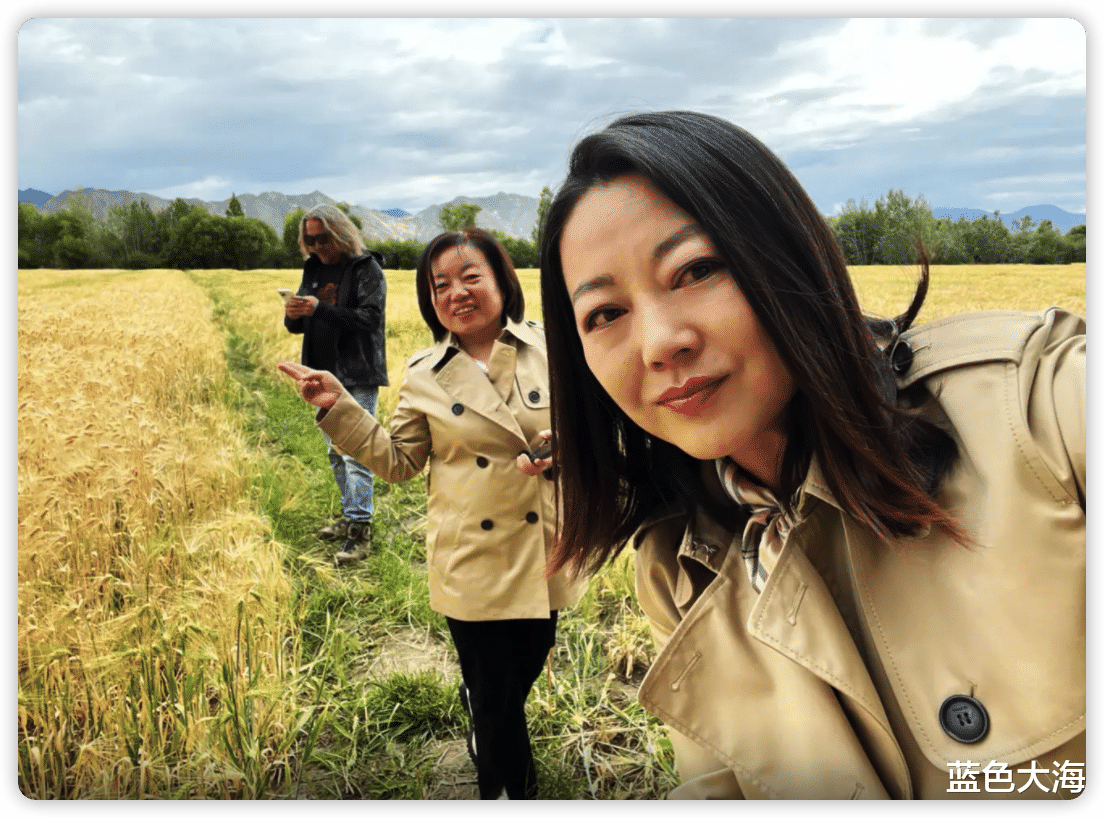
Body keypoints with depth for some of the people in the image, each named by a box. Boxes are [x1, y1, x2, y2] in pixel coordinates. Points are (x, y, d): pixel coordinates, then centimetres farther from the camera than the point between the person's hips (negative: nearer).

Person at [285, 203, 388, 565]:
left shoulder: (366, 268, -8)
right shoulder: (314, 268, 13)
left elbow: (369, 318, -19)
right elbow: (298, 325, 15)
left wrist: (320, 309, -25)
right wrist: (293, 315, -9)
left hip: (357, 378, -8)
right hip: (325, 376, 8)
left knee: (355, 454, -10)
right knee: (336, 452, 16)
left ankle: (360, 531, -6)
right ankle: (352, 515, 29)